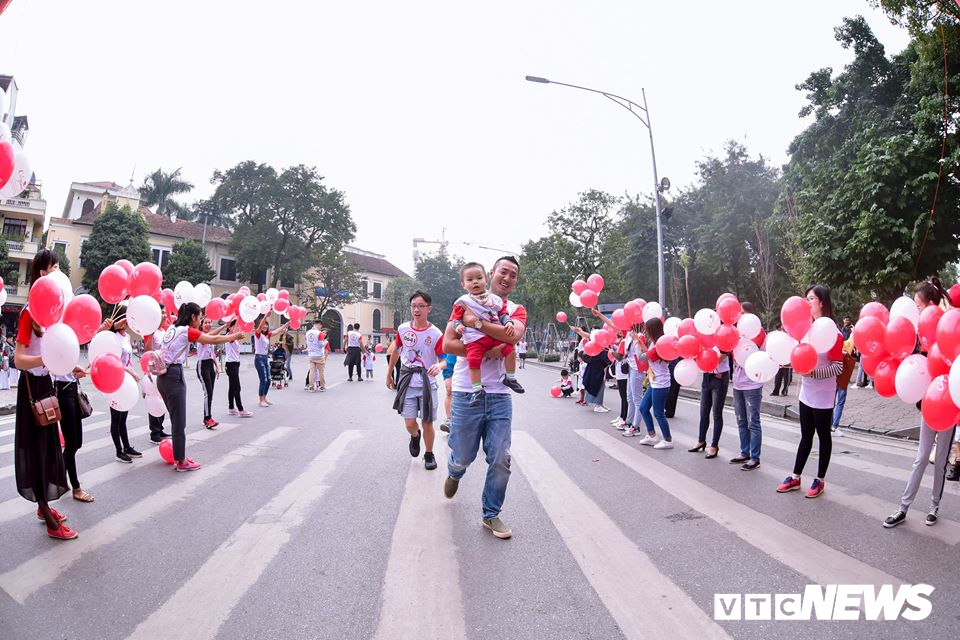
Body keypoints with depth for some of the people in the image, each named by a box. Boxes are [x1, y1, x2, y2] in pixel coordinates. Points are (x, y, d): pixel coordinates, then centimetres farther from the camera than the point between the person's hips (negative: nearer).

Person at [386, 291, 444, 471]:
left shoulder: (436, 334, -11)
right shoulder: (403, 329, -1)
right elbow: (396, 351, 14)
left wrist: (438, 366, -35)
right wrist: (389, 374, 20)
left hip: (427, 383, -2)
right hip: (407, 382, 2)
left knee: (427, 423, 4)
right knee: (410, 423, -1)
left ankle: (429, 455, 28)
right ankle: (415, 437, 35)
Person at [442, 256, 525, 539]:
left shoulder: (517, 311, 8)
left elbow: (513, 335, -17)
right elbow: (448, 344, -8)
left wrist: (477, 322, -20)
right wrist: (485, 351, -17)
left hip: (499, 395, 2)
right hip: (466, 393, -2)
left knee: (501, 459, 2)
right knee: (463, 457, 9)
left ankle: (491, 514, 22)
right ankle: (454, 473, 46)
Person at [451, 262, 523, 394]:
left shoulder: (495, 299, 16)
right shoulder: (463, 301, 6)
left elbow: (503, 314, 18)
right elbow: (456, 318, 7)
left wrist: (508, 322, -1)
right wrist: (458, 325, -14)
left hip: (496, 336, 4)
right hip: (475, 338, -3)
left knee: (510, 350, -6)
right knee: (474, 359, -22)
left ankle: (510, 378, 12)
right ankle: (476, 388, -14)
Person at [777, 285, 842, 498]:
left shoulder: (832, 331, -17)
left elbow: (837, 367, -17)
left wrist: (812, 373, -26)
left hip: (823, 395, -7)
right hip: (806, 393, 7)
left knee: (823, 436, 9)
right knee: (806, 436, 16)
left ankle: (820, 481, 21)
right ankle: (795, 477, 24)